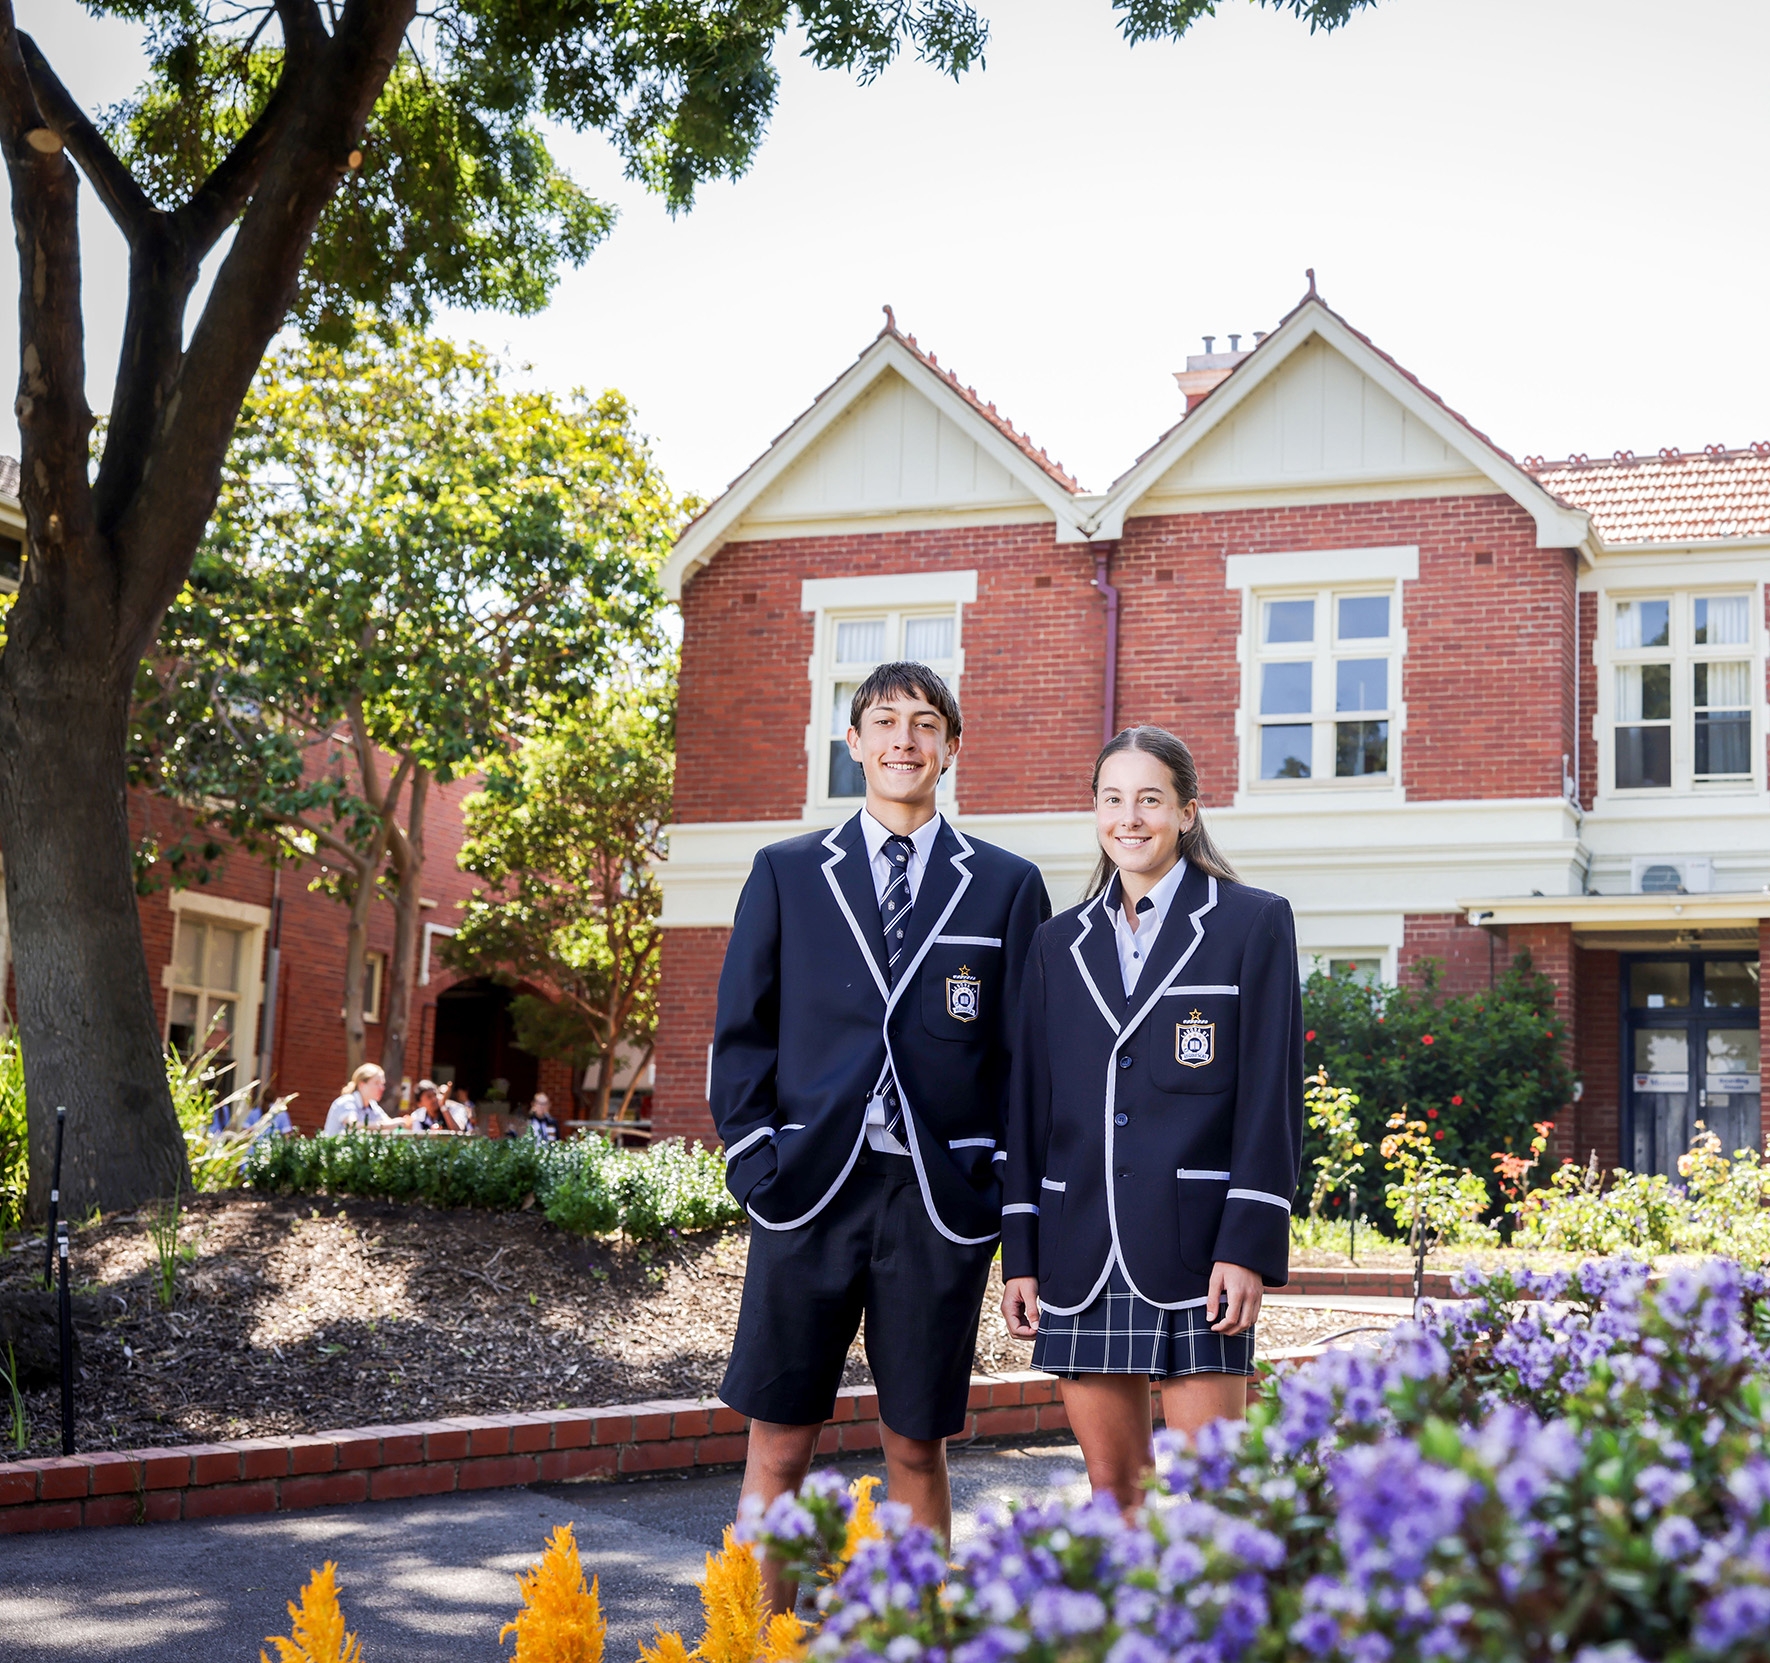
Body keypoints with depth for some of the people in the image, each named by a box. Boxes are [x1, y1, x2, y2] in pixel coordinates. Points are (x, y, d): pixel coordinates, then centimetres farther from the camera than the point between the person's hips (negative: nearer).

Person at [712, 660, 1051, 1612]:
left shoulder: (1007, 888, 7)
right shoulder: (785, 875, 10)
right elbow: (742, 1034, 9)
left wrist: (1001, 1186, -2)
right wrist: (756, 1162, -1)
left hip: (940, 1202, 0)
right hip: (812, 1188, 1)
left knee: (917, 1452, 7)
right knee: (777, 1448, 2)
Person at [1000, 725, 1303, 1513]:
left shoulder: (1254, 923, 2)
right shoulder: (1060, 943, 14)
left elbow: (1271, 1094, -3)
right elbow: (1029, 1105, 14)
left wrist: (1249, 1246, -11)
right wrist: (1020, 1254, 9)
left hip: (1194, 1252, -4)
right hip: (1082, 1257, 4)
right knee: (1110, 1484, 8)